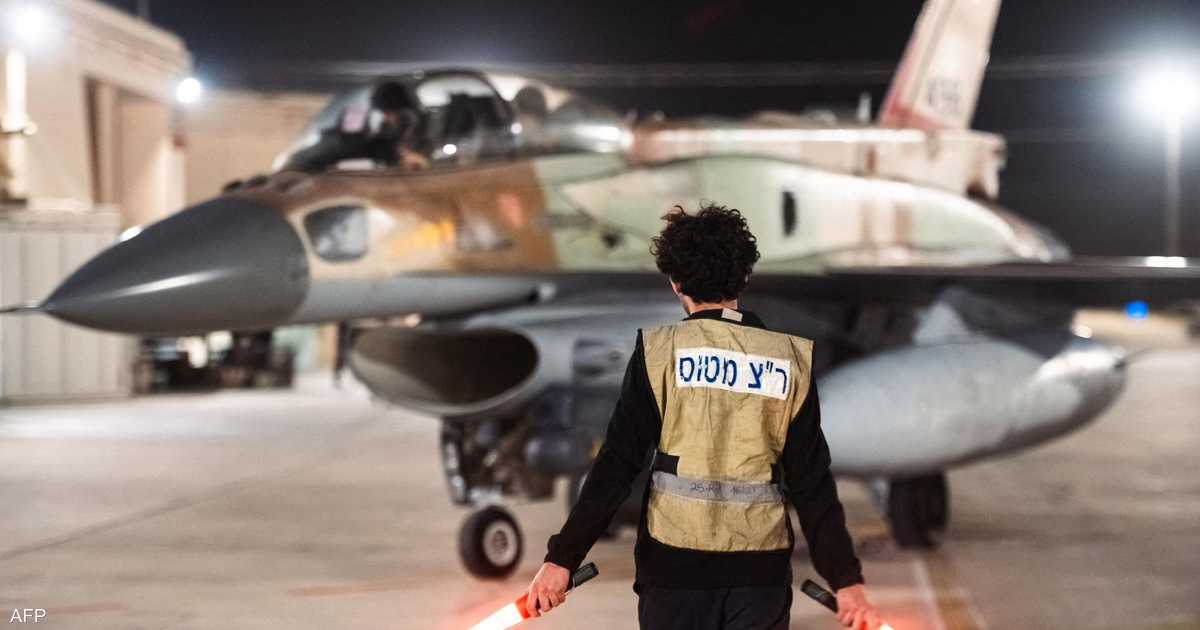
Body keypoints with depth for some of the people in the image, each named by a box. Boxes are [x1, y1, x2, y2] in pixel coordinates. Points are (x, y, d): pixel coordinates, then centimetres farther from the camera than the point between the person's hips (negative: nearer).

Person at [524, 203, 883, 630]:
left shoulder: (659, 351, -5)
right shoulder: (790, 359, 1)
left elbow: (617, 464, -9)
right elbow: (812, 480, -1)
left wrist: (563, 558, -6)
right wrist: (846, 579, 3)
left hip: (674, 560, -1)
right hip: (760, 565, 1)